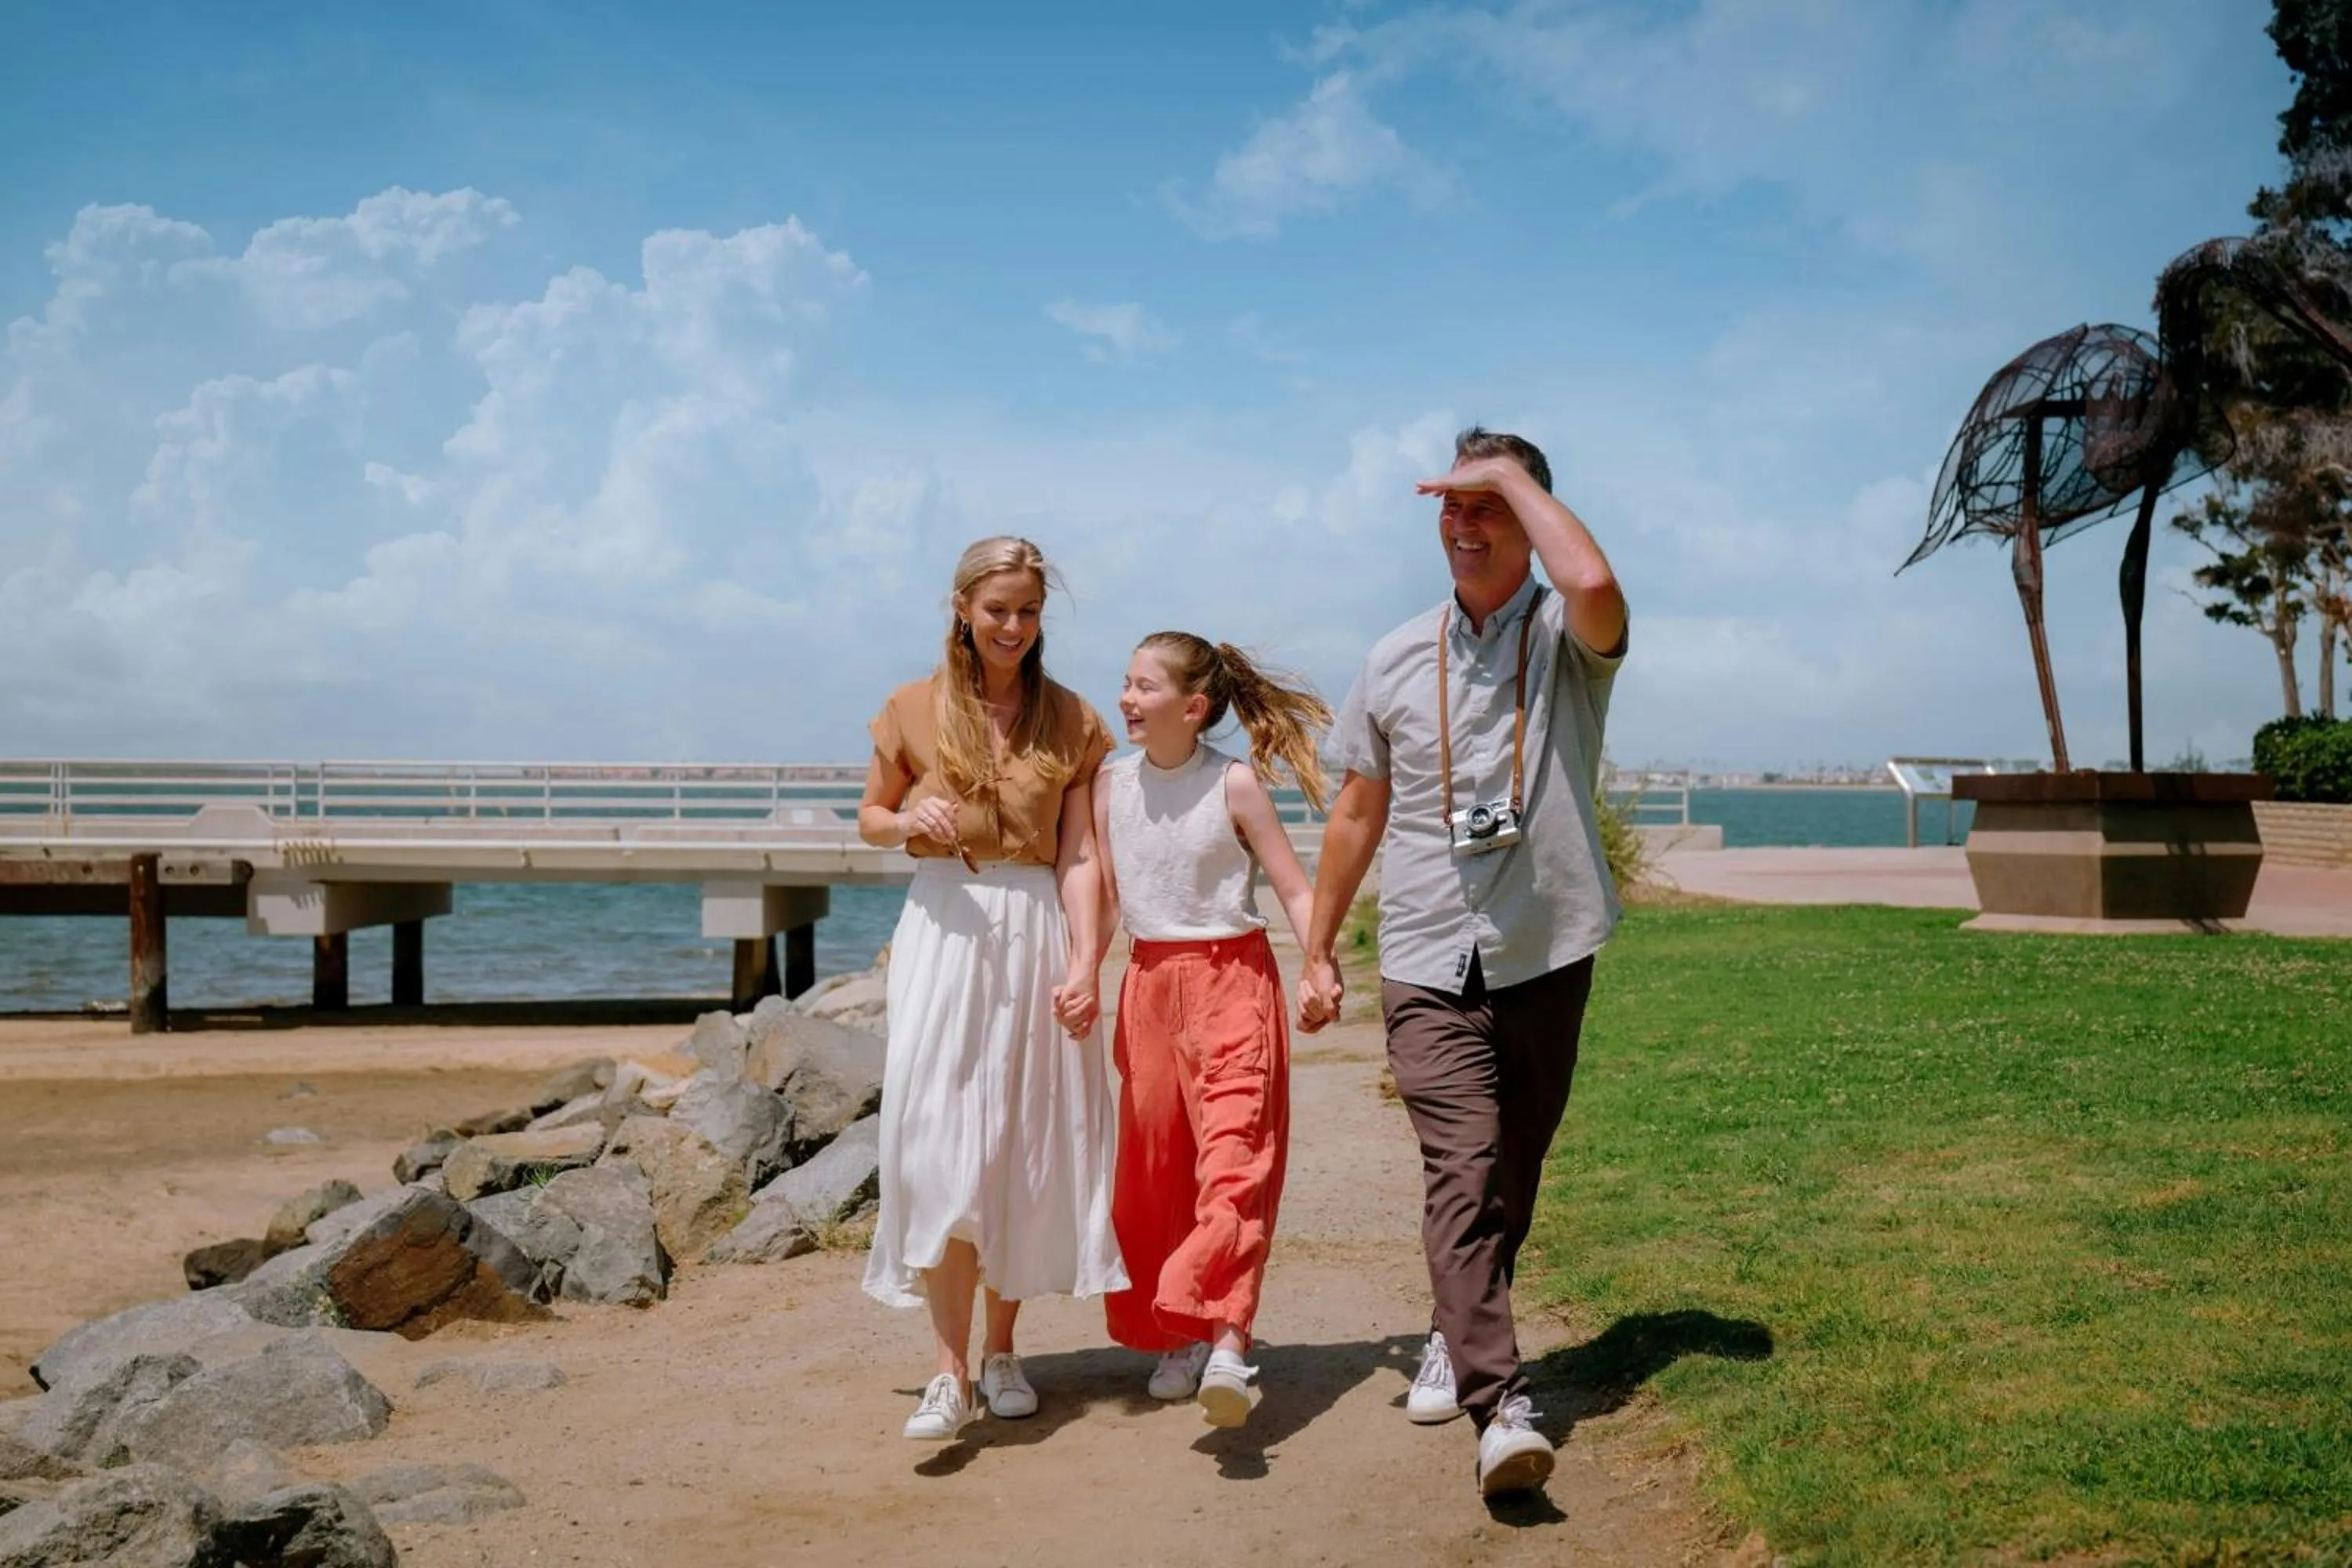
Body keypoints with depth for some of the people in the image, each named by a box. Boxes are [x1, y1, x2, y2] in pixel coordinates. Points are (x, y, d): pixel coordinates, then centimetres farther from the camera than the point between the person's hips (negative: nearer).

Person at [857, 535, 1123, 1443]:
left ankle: (1002, 1352, 19)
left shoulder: (1071, 721, 6)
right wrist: (910, 820, -10)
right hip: (944, 929, -1)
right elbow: (870, 817, 13)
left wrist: (1083, 960, -9)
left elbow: (1078, 855, 1)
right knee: (940, 1144, -10)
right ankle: (951, 1372, -7)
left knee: (1026, 1145, 5)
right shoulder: (916, 709, 5)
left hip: (1036, 933, 1)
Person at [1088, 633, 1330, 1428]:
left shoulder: (1234, 783, -7)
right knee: (1150, 1167, 8)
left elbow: (1293, 887, -7)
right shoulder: (1113, 782, 5)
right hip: (1150, 982, 5)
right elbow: (1105, 895, 12)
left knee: (1234, 1152, -15)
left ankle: (1227, 1342, -24)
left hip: (1231, 978, -5)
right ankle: (1175, 1339, 21)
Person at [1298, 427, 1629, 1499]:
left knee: (1510, 1177, 13)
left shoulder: (1567, 640, -2)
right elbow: (1358, 814, 15)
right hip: (1429, 966, 1)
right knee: (1462, 1171, -15)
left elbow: (1594, 585, -29)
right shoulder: (1397, 659, 8)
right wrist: (1317, 951, 16)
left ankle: (1456, 1337, 35)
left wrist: (1515, 473, -15)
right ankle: (1501, 1407, -21)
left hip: (1546, 958, 0)